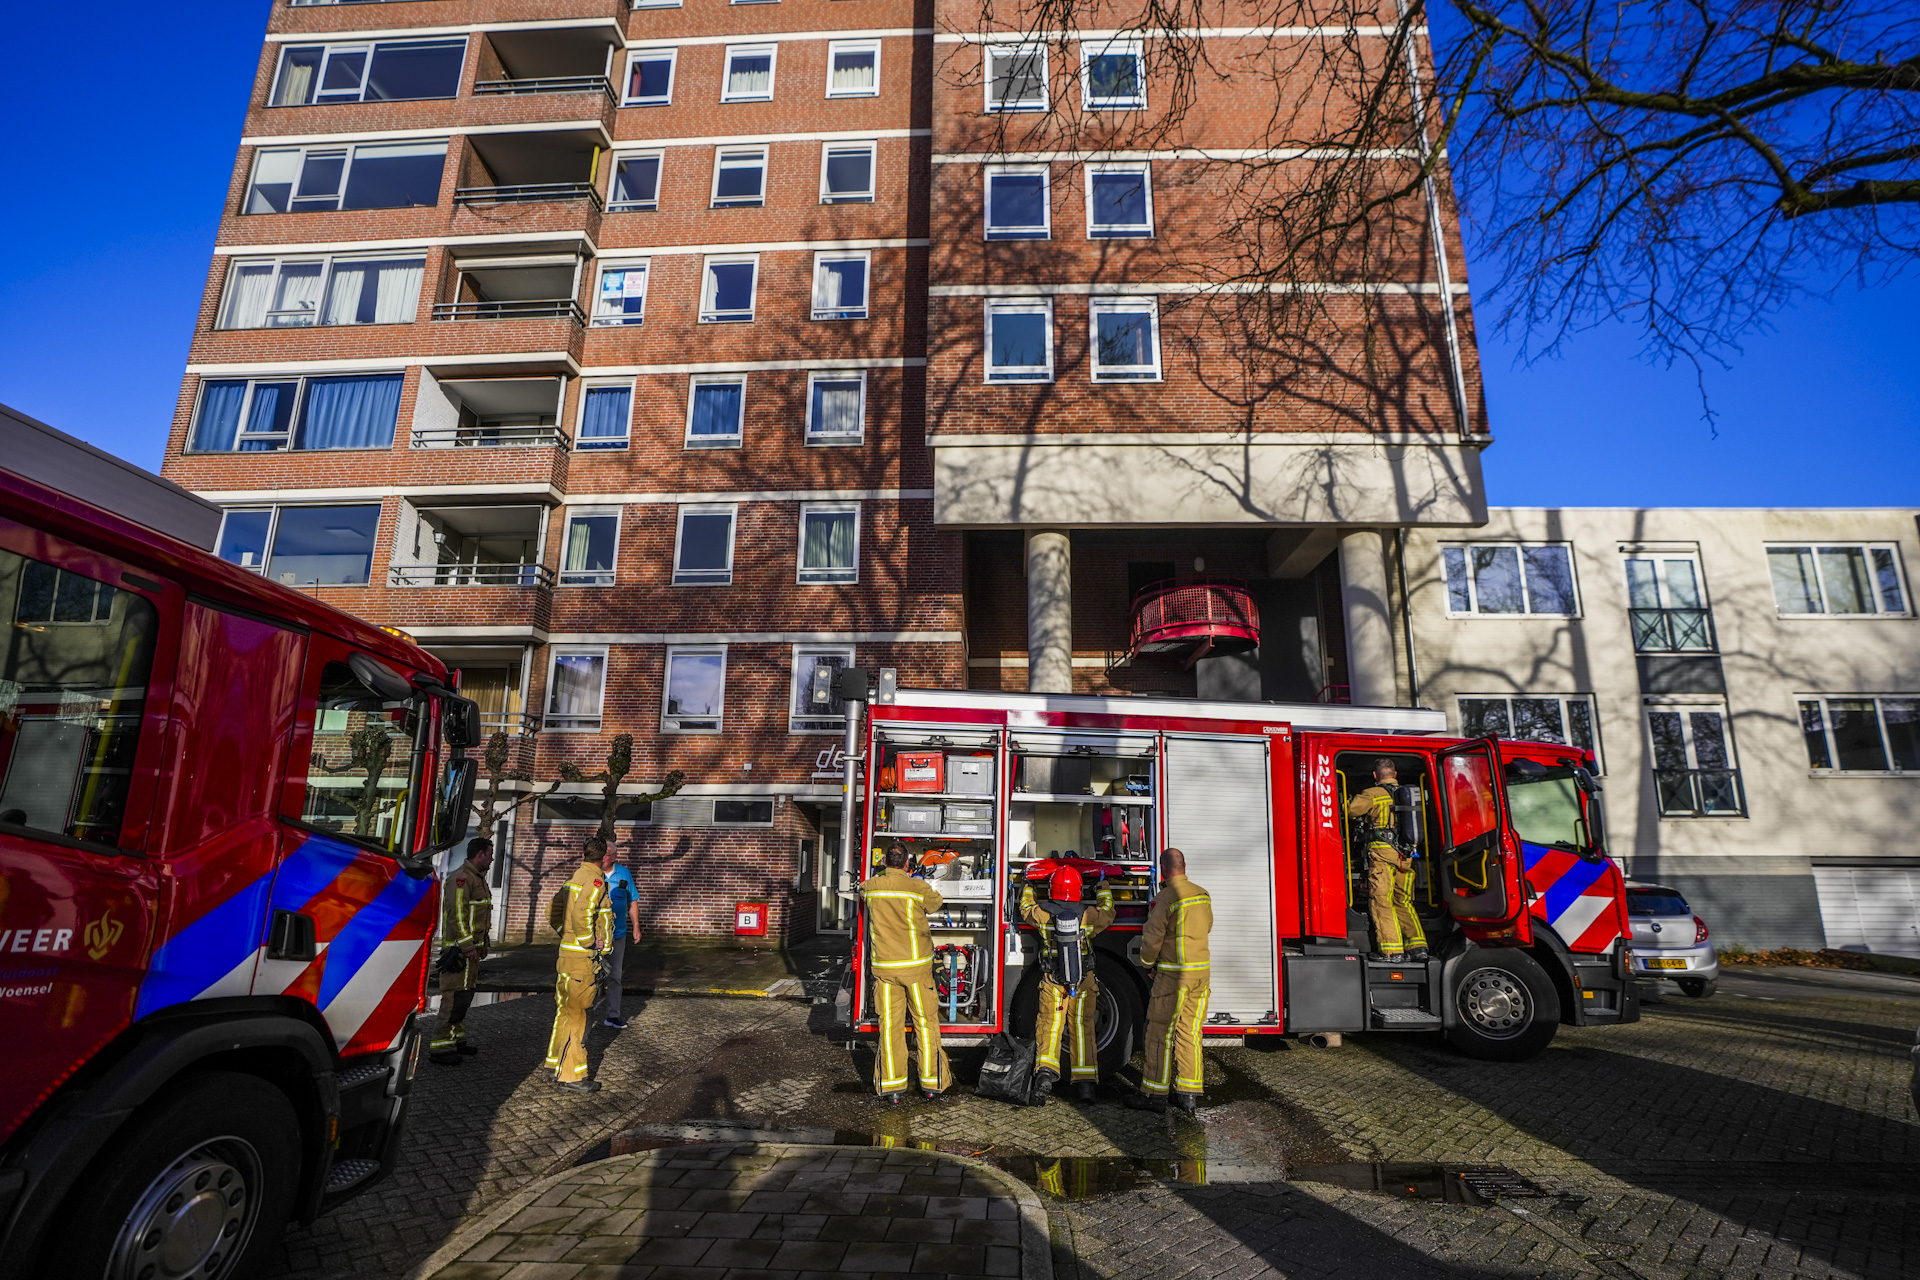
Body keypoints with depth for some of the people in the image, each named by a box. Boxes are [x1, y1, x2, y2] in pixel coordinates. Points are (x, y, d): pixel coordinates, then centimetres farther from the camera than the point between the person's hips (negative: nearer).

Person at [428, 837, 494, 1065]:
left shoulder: (477, 878, 17)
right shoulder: (461, 878, -16)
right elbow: (456, 914, -22)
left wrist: (481, 945, 23)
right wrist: (468, 947, -22)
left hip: (471, 947, 10)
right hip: (460, 949, -10)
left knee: (464, 995, 15)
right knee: (455, 997, -9)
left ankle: (457, 1040, 23)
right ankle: (439, 1048, -5)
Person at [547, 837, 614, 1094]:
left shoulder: (575, 878, 13)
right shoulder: (595, 881, -16)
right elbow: (580, 913, -30)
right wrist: (590, 942, -19)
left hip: (567, 950, 9)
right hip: (583, 957, -9)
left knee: (565, 1010, 18)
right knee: (577, 1014, -3)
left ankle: (557, 1063, 30)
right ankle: (571, 1075, 3)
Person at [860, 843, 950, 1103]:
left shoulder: (870, 886, -3)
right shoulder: (918, 887, -11)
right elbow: (937, 902, 7)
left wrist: (885, 871, 31)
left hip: (884, 966, 2)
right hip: (916, 964, -2)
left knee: (890, 1025, 8)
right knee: (925, 1022, 10)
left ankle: (892, 1086, 11)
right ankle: (931, 1082, 18)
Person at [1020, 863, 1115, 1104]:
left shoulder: (1042, 913, -10)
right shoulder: (1089, 915, -9)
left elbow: (1025, 908, 13)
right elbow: (1107, 912, 14)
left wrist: (1027, 886, 31)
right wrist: (1104, 885, 28)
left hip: (1052, 983, -1)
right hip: (1084, 983, 1)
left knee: (1049, 1024, 7)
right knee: (1082, 1027, 9)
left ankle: (1045, 1072, -11)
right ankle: (1084, 1084, 8)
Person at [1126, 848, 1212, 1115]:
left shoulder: (1165, 899, -16)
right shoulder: (1202, 894, 7)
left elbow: (1152, 938, -13)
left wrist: (1146, 963, 4)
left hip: (1174, 975, -7)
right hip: (1202, 973, 7)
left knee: (1160, 1032, 2)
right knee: (1190, 1032, 13)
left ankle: (1155, 1094, 8)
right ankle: (1188, 1094, 17)